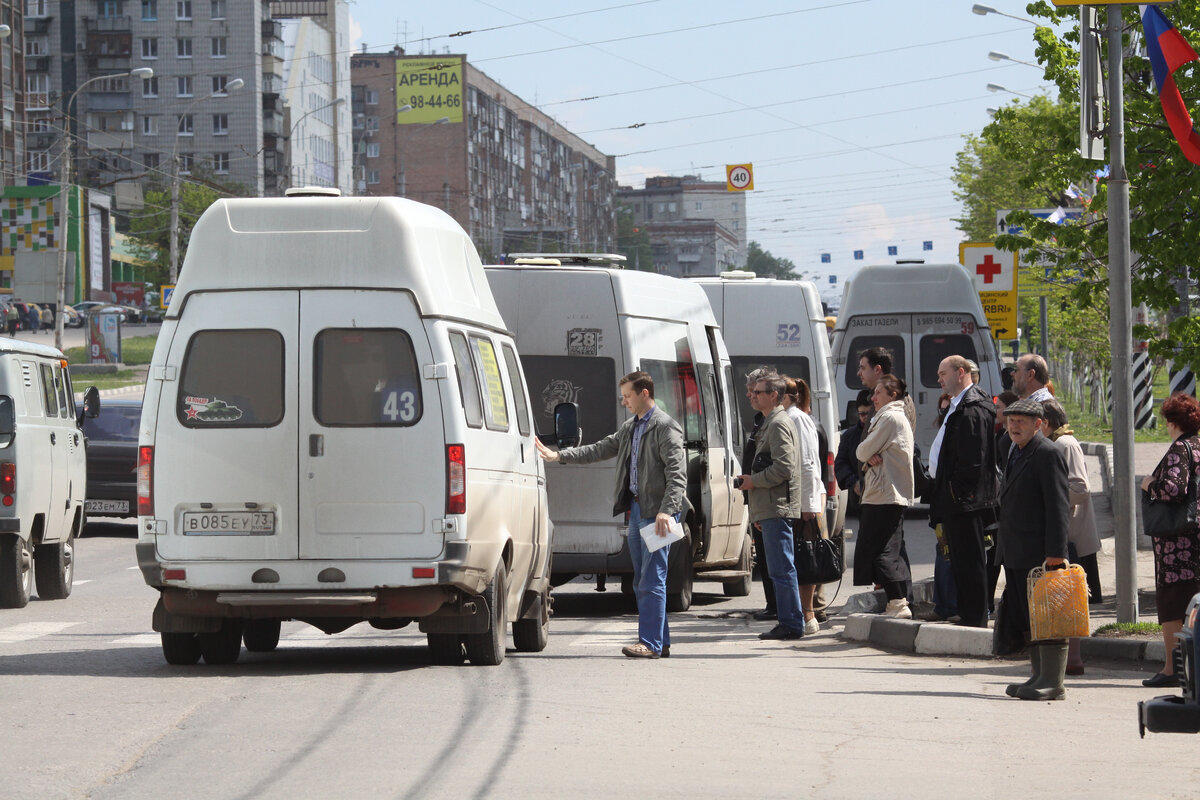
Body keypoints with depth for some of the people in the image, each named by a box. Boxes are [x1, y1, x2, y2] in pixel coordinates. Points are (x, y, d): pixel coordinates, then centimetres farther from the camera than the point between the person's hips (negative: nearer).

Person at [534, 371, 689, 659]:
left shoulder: (665, 427, -10)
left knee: (652, 579, -10)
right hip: (636, 509, 9)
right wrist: (557, 456, 15)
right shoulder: (629, 428, 18)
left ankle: (650, 643, -9)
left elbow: (677, 473, -16)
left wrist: (666, 511, -25)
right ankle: (661, 642, 15)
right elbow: (599, 450, 22)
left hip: (657, 512, -9)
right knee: (642, 581, 10)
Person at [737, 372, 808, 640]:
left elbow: (784, 468, -21)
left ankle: (791, 624, -9)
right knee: (780, 569, 11)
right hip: (770, 509, 11)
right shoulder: (770, 423, 22)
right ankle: (789, 623, 14)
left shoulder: (779, 424, -12)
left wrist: (753, 481, -11)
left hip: (777, 508, -11)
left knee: (781, 568, -10)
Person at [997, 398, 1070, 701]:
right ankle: (1039, 676, 19)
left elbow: (1058, 505, -15)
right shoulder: (1016, 453, 18)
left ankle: (1052, 682, -4)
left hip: (1039, 552, -10)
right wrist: (1003, 546, 20)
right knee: (1026, 618, 12)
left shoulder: (1048, 454, -10)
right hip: (1015, 555, 10)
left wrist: (1056, 552, -20)